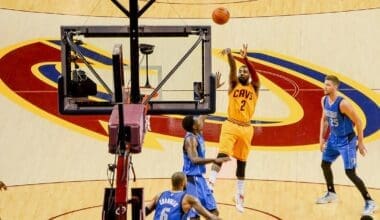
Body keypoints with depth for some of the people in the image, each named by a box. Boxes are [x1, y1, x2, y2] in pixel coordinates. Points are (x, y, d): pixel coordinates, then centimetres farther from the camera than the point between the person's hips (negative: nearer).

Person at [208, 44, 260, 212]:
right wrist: (230, 55, -34)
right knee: (222, 155, -19)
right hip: (231, 125, -2)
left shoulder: (254, 87, 6)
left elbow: (254, 73, -14)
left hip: (246, 128, 2)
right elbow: (233, 68, -14)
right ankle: (210, 184, -25)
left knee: (241, 162, 10)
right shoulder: (234, 84, 6)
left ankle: (240, 195, 20)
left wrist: (245, 58, -32)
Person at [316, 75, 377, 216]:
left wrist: (360, 143, -16)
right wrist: (322, 138, 10)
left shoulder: (343, 104, -28)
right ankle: (331, 194, 40)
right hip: (334, 138, 8)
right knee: (325, 164, 18)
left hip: (347, 141, -8)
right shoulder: (324, 100, -3)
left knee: (350, 173, -11)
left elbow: (358, 122, -21)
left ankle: (370, 202, -1)